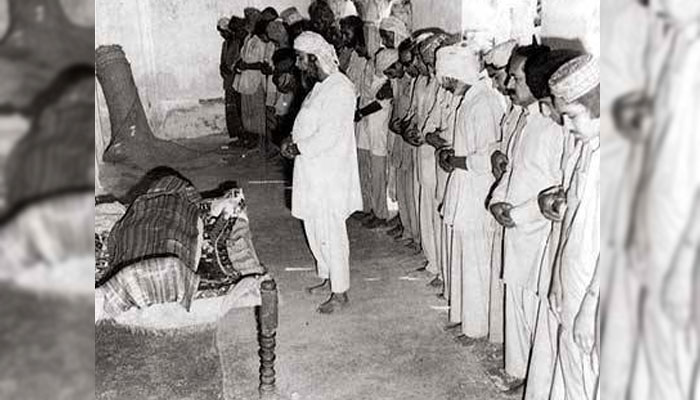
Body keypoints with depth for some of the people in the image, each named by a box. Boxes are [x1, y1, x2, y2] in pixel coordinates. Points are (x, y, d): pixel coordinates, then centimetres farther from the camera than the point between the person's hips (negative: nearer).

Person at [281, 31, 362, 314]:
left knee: (330, 233, -1)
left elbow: (328, 135, -25)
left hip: (330, 175, -10)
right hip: (313, 173, 10)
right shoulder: (320, 85, 11)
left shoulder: (339, 89, -20)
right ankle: (328, 277, 35)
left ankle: (340, 293, 11)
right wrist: (293, 140, 2)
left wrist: (298, 148, -15)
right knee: (315, 229, 19)